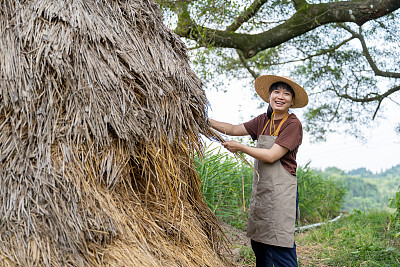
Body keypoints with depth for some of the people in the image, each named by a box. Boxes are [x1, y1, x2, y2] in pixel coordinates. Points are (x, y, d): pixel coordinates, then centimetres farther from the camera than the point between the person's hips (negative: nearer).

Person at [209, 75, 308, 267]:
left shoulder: (293, 124, -8)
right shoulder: (263, 121, 12)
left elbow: (271, 156, -14)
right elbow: (234, 129, 13)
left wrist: (240, 147, -8)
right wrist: (206, 121, 6)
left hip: (281, 190, -7)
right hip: (260, 189, 7)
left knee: (281, 247, -7)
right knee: (258, 244, 12)